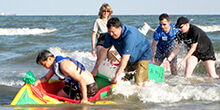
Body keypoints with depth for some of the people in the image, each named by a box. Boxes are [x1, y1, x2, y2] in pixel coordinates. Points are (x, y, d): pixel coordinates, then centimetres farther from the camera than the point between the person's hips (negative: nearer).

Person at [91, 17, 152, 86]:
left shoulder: (129, 35, -36)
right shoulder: (110, 35, -14)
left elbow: (125, 58, -36)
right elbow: (104, 50, -1)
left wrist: (117, 76, -33)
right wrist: (96, 68, -1)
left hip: (143, 55, -7)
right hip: (130, 60, 7)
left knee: (139, 83, -19)